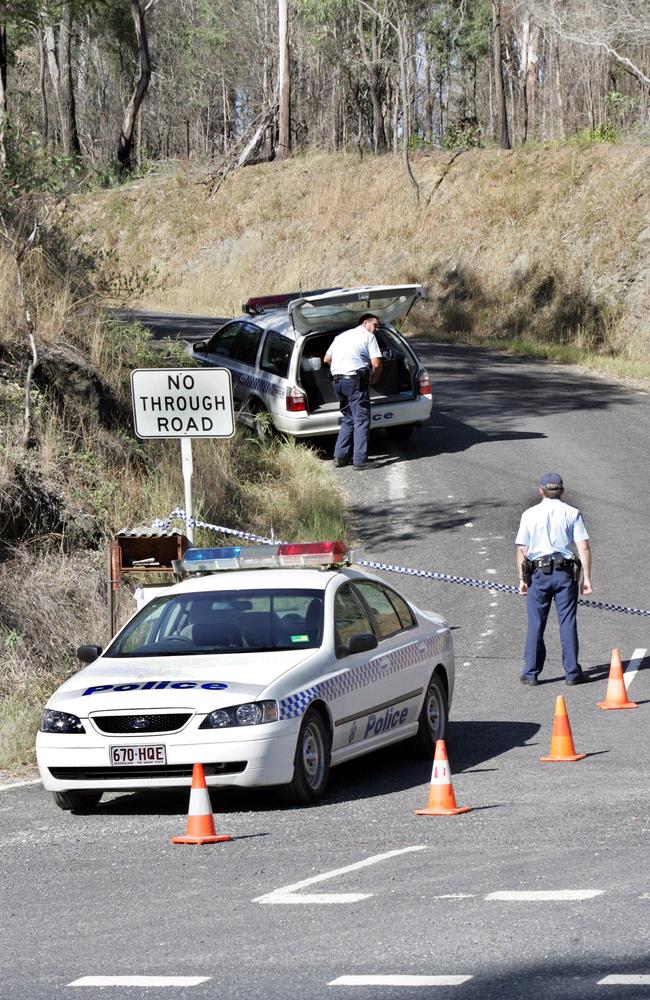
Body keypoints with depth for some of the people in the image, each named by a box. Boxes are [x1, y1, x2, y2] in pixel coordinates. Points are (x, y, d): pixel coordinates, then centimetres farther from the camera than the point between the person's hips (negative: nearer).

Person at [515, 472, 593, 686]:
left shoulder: (530, 514, 3)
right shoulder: (572, 514, 2)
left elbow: (521, 550, 2)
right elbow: (584, 548, -3)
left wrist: (522, 578, 8)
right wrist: (586, 578, 0)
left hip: (539, 573, 0)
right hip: (565, 572, 0)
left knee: (535, 624, 5)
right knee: (567, 623, 4)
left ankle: (531, 673, 7)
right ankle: (572, 672, 4)